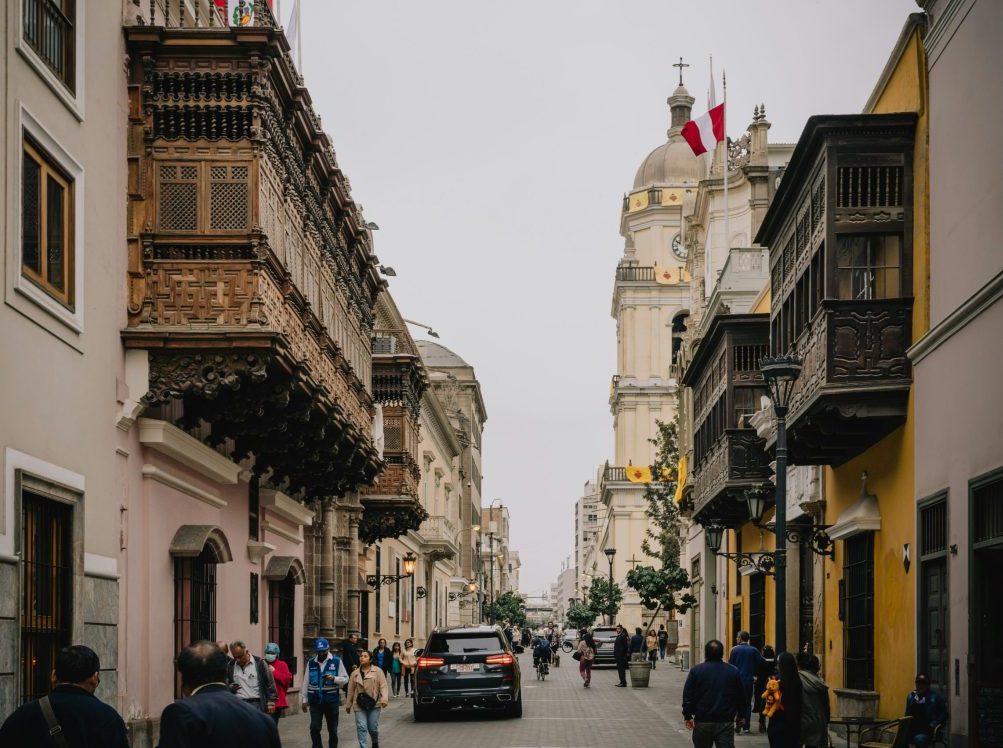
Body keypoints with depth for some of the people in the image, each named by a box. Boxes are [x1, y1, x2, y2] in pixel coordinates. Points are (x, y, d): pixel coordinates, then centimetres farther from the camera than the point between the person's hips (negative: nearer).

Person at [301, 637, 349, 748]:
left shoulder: (337, 661, -3)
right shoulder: (311, 662, 4)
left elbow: (345, 679, -3)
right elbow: (306, 682, 8)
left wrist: (334, 678, -22)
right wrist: (304, 699, 7)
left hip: (332, 700, -1)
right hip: (315, 700, 1)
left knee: (332, 729, 9)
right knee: (314, 727, -7)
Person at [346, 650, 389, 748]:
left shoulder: (378, 671, 1)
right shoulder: (355, 674, 10)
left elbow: (383, 686, -5)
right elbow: (351, 690, 13)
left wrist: (384, 698, -20)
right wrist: (349, 705, 15)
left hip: (374, 704, -2)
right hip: (359, 705, 2)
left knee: (373, 728, 4)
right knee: (361, 727, -9)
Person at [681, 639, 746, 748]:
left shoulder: (696, 671, -3)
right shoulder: (733, 671, 2)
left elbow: (687, 695, -4)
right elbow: (740, 697, 10)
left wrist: (687, 716, 3)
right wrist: (739, 716, 23)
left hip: (702, 722, 0)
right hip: (726, 722, 0)